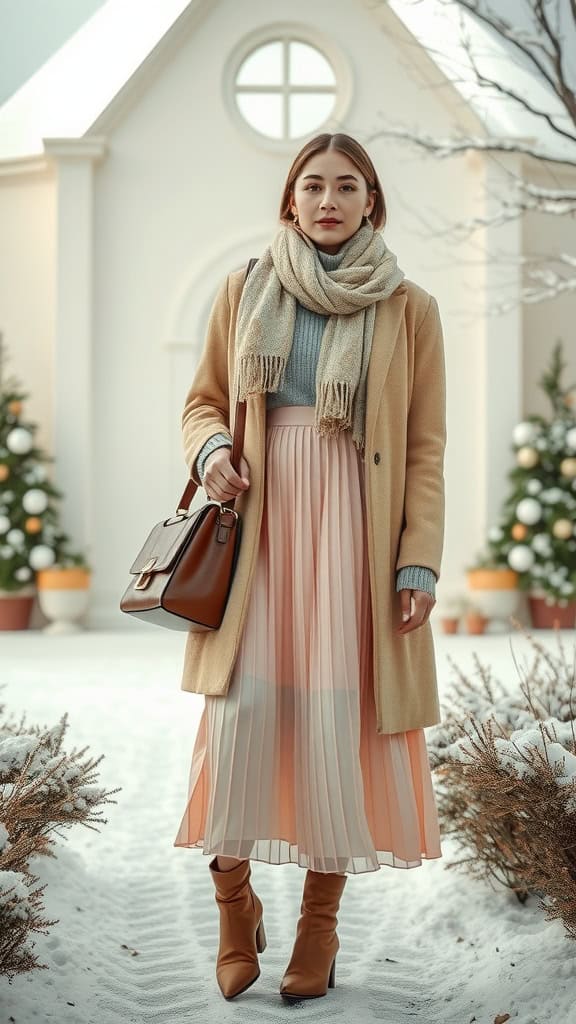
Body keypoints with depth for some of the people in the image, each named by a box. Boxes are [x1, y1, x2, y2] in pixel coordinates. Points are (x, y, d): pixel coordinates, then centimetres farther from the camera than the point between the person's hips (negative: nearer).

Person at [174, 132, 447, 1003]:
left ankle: (321, 923, 12)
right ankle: (234, 905, 11)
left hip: (353, 535, -1)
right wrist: (209, 450, -5)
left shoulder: (409, 309, 5)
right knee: (241, 711, -8)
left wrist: (419, 561, -6)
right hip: (258, 530, 1)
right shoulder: (243, 293, 10)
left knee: (340, 722, -3)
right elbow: (203, 401, 18)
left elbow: (425, 450, 3)